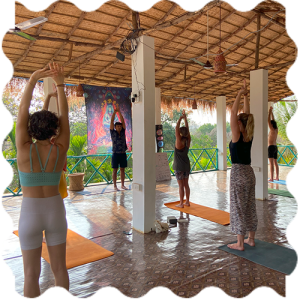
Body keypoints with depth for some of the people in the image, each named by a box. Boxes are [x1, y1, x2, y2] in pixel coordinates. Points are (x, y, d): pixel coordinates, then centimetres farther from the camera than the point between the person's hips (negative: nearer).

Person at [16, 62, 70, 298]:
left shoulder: (24, 150, -13)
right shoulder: (60, 150, -10)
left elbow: (22, 112, -11)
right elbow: (65, 116, -6)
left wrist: (33, 79, -14)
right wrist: (60, 84, -8)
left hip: (30, 213, -2)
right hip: (56, 211, 2)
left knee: (31, 273, 12)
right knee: (59, 267, 16)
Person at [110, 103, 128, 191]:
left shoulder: (123, 132, 6)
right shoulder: (113, 133, -1)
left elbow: (123, 121, -1)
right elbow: (111, 121, -9)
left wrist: (119, 111, -7)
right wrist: (114, 112, -15)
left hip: (123, 154, 4)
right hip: (115, 154, -3)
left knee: (122, 170, 9)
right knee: (115, 170, 3)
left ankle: (122, 185, 18)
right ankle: (115, 186, 10)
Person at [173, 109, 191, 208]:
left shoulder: (179, 142, -16)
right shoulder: (188, 141, -1)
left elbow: (176, 129, -18)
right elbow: (187, 129, 6)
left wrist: (180, 118, -13)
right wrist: (185, 118, 8)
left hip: (179, 166, -6)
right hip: (187, 165, 6)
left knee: (181, 185, -1)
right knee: (186, 184, 13)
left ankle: (181, 203, 5)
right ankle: (187, 202, 20)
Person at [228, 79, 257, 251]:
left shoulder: (237, 135, -13)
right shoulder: (249, 135, 4)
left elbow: (233, 112, -15)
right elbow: (247, 113, 11)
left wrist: (240, 94, -9)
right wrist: (245, 95, 11)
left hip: (238, 174, -8)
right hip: (249, 173, 8)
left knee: (238, 208, 0)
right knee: (250, 207, 14)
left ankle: (240, 243, 7)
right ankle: (251, 239, 25)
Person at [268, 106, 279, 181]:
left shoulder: (272, 130, -9)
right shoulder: (276, 130, 10)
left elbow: (269, 120, -10)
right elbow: (273, 120, 19)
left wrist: (270, 112, -2)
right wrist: (271, 112, 23)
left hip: (271, 147, -8)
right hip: (275, 147, 8)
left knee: (271, 163, -10)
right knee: (275, 163, 11)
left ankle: (271, 178, -12)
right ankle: (277, 177, 13)